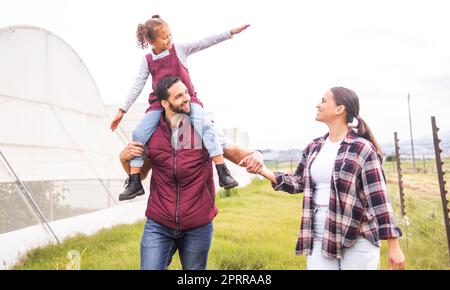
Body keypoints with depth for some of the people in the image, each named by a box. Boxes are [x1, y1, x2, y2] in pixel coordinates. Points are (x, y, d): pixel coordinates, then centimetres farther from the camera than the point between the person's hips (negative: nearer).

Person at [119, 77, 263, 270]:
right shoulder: (151, 132, -1)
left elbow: (233, 152, -4)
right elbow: (140, 174, 11)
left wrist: (254, 155, -25)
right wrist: (124, 158, -9)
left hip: (198, 226, 0)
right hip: (158, 225, 0)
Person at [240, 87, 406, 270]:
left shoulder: (362, 149, -11)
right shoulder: (314, 148, 8)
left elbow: (378, 198, -12)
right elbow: (298, 183, 16)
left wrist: (394, 246, -12)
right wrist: (263, 171, 4)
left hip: (358, 241, -5)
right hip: (319, 238, 5)